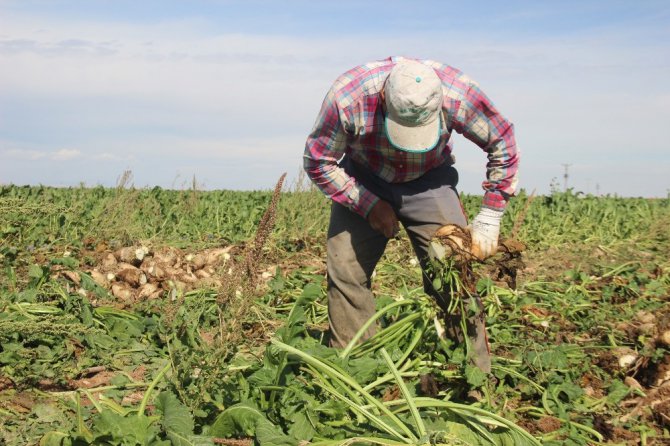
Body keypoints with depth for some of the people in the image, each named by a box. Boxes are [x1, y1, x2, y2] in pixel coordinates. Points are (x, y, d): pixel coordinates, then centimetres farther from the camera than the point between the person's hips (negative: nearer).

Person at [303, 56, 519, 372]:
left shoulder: (460, 94, -30)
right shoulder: (347, 97, -32)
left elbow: (503, 144, -11)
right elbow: (318, 162, -15)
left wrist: (489, 218, -12)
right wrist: (370, 205, -20)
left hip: (429, 181, 0)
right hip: (363, 181, 1)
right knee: (345, 272, -8)